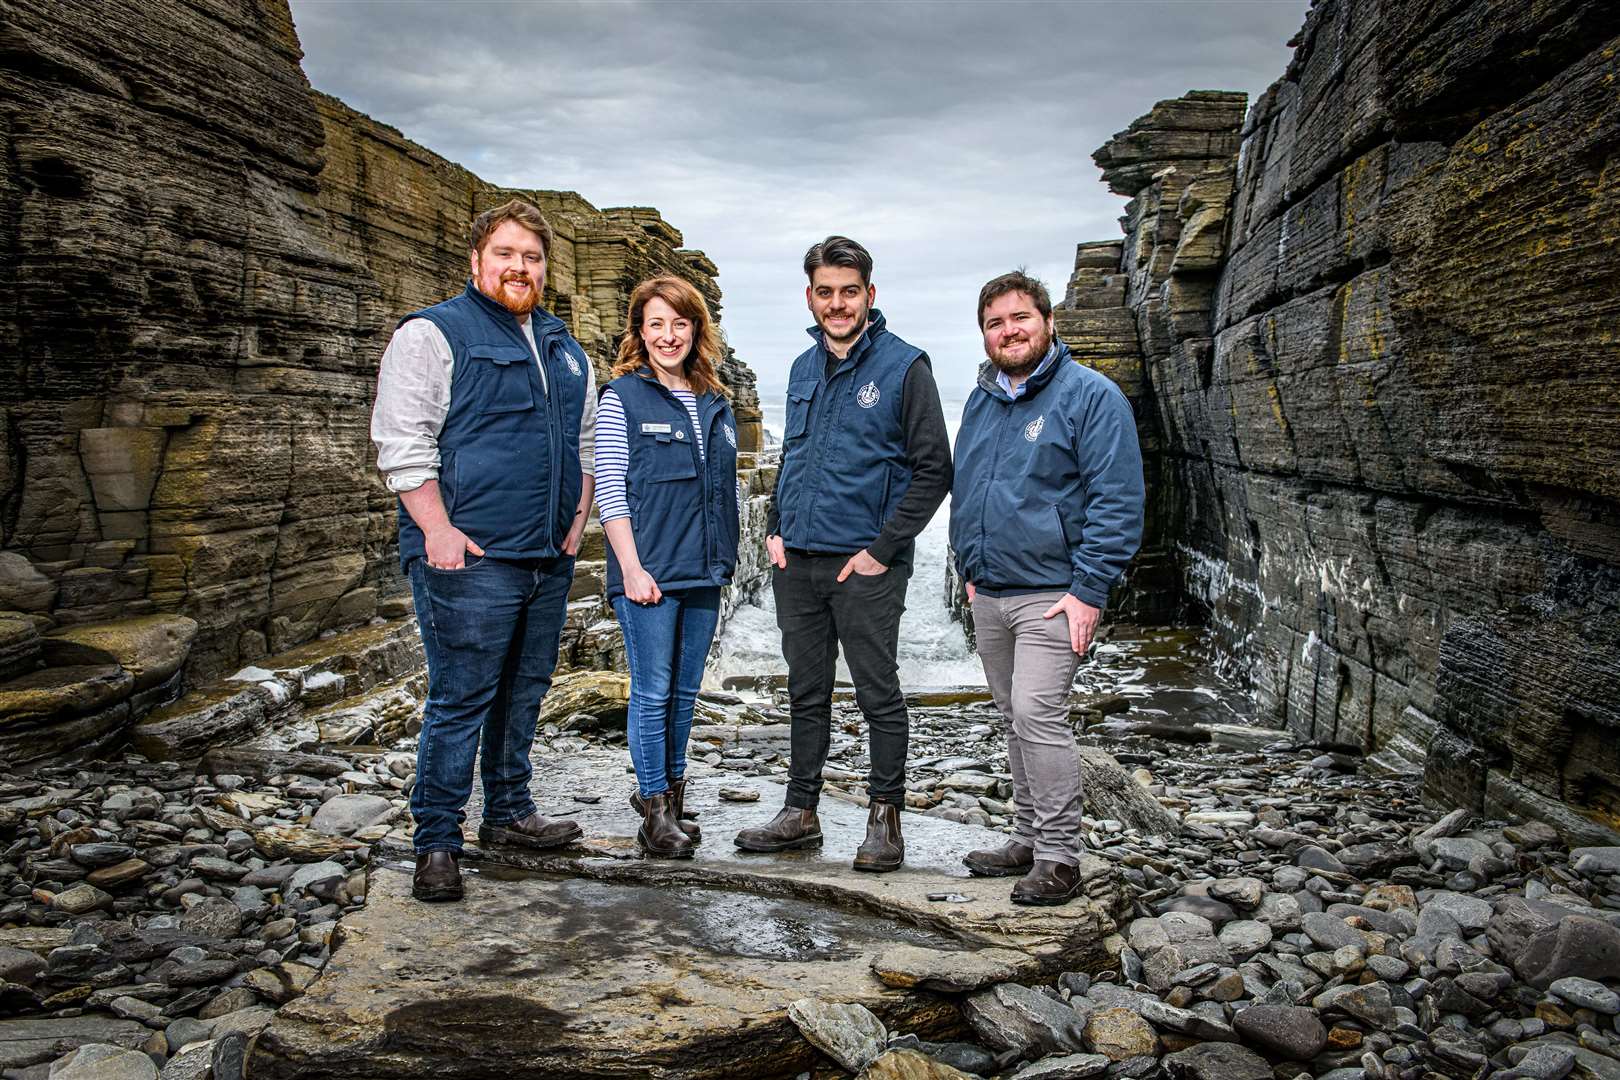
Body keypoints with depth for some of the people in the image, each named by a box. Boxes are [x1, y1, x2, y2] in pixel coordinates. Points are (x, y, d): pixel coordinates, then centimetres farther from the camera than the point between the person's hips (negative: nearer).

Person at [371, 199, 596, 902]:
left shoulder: (565, 350, 19)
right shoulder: (433, 335, -3)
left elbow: (584, 442, 25)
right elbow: (401, 442, -11)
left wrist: (576, 517, 12)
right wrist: (439, 531, -17)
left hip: (549, 558, 7)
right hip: (469, 559, -7)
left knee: (524, 694, 15)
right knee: (460, 700, -4)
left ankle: (509, 812, 30)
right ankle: (437, 843, 6)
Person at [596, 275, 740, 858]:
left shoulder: (715, 404, 14)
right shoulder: (622, 396, -2)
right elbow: (609, 490, -7)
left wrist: (725, 562, 14)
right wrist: (632, 569, -14)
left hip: (703, 572, 5)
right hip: (648, 573, -5)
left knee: (685, 690, 12)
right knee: (652, 692, -1)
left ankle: (667, 789, 28)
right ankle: (656, 812, 10)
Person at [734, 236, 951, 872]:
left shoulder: (903, 366, -6)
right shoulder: (804, 368, 13)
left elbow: (933, 470, -8)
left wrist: (884, 549, -13)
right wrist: (775, 529, 9)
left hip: (864, 564, -6)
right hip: (795, 562, 6)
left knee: (878, 695, 3)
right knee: (806, 694, 14)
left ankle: (885, 818, 16)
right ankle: (800, 813, 25)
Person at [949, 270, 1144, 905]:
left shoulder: (1090, 395, -8)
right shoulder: (980, 400, 14)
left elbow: (1117, 501, -13)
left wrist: (1090, 590, -18)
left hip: (1051, 595, -7)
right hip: (988, 595, 7)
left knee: (1038, 714, -13)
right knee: (1015, 717, 14)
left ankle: (1059, 858, -2)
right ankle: (1028, 839, 26)